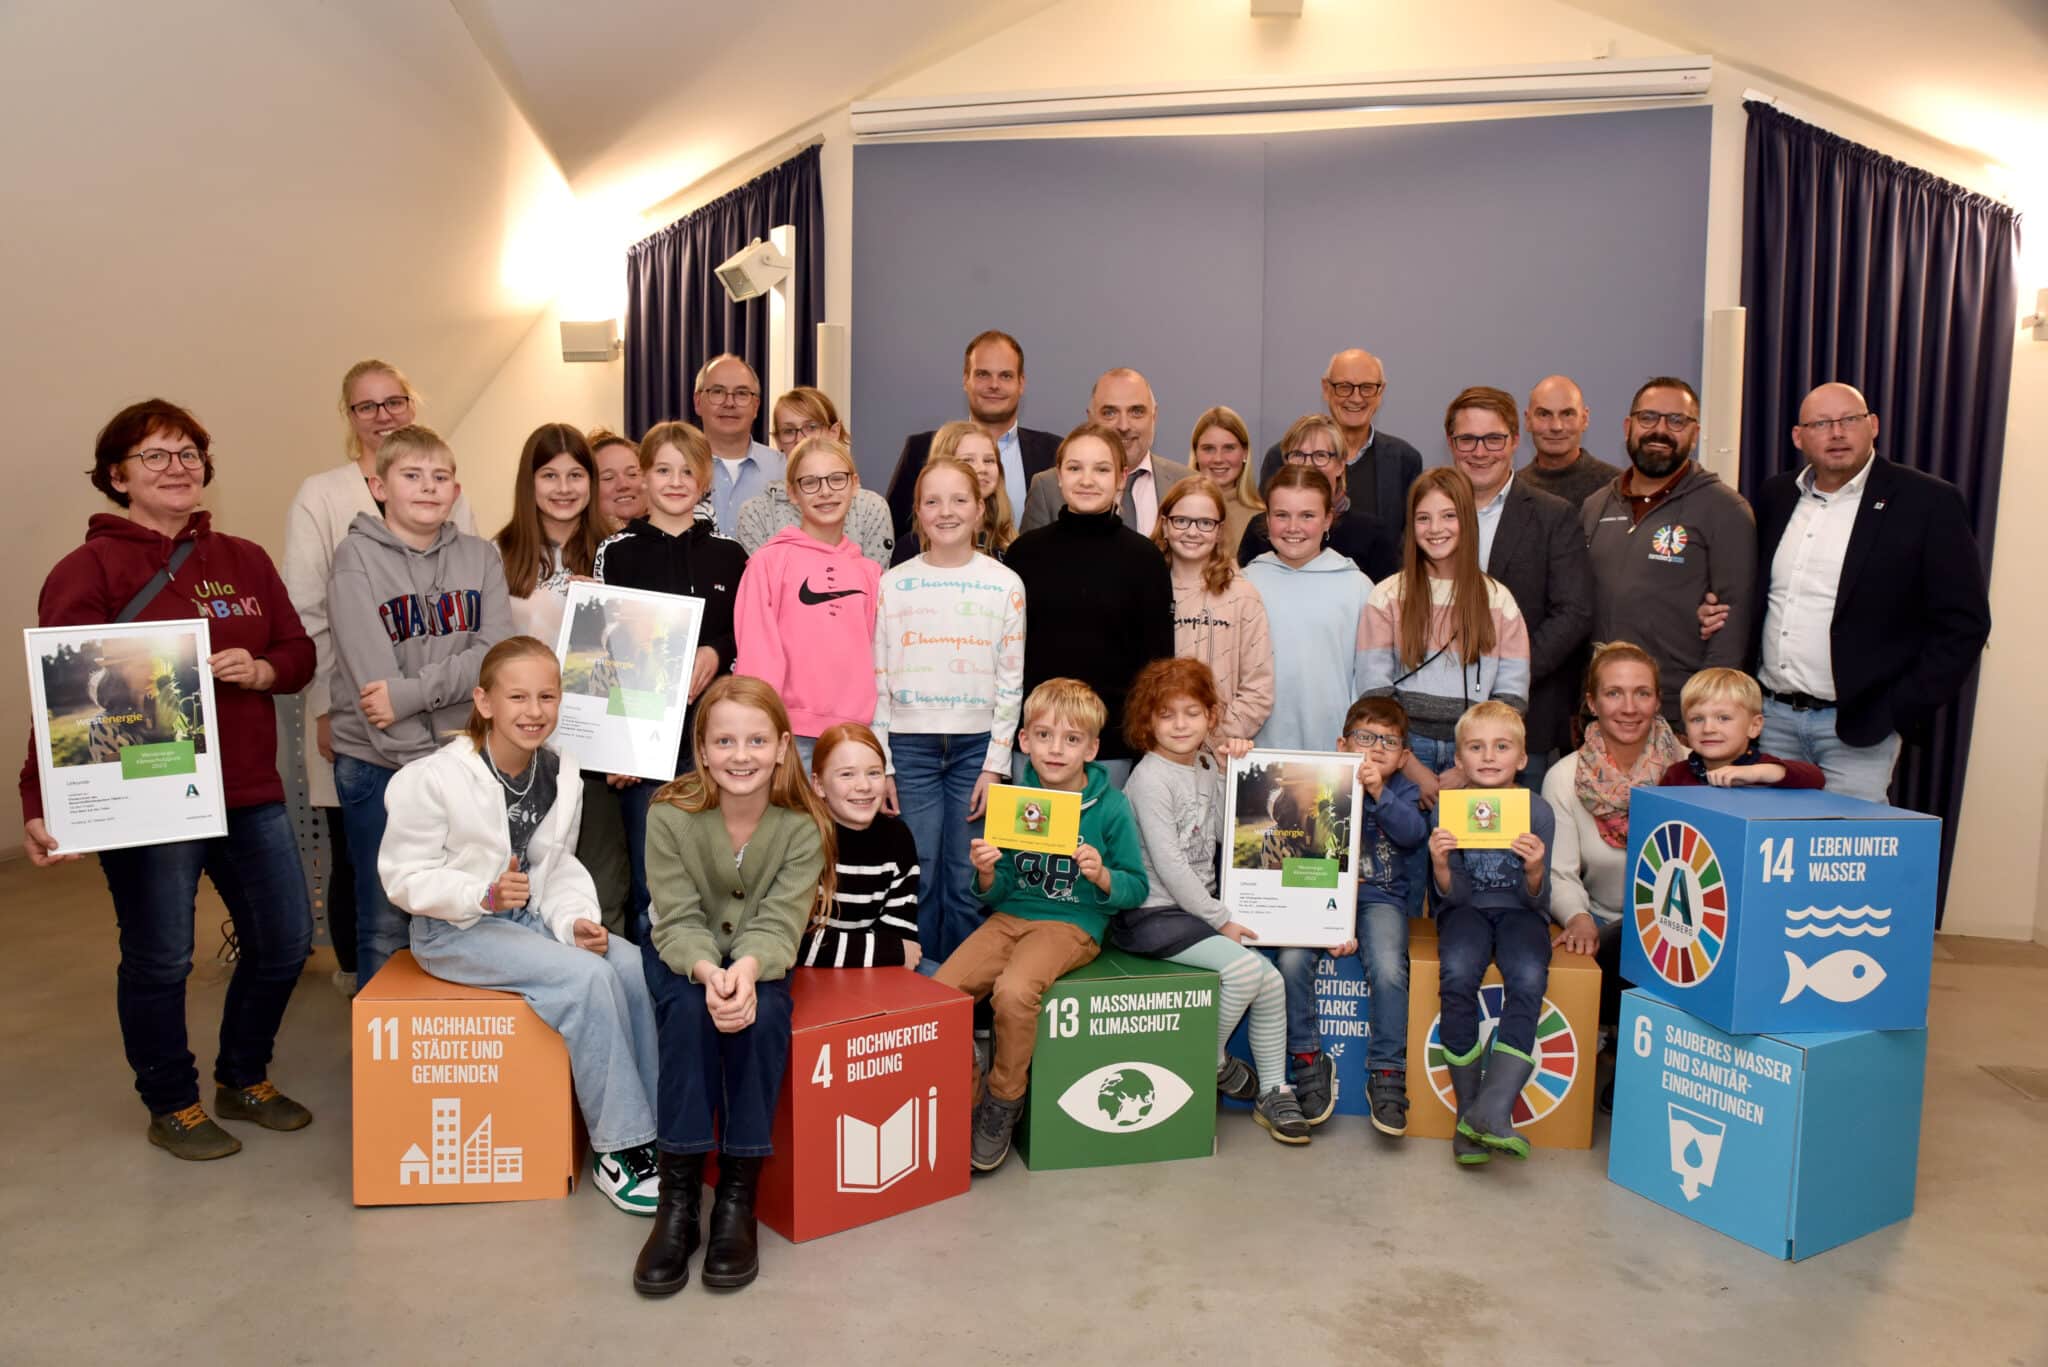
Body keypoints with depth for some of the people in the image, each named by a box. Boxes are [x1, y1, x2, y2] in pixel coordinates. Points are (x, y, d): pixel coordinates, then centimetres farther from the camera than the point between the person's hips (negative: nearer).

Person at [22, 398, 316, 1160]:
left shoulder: (245, 561, 10)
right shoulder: (88, 570, -5)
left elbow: (299, 651, 11)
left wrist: (260, 670, -12)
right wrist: (40, 803, -23)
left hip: (250, 793, 5)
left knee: (285, 940, 11)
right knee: (159, 959, 6)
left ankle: (245, 1081, 34)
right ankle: (172, 1106, 28)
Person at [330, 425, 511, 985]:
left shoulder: (480, 556, 6)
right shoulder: (357, 558, -4)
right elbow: (369, 676, -12)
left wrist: (412, 692, -19)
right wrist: (424, 766, -15)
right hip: (379, 762, -3)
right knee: (385, 928, 5)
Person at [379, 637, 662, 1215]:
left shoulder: (561, 772, 1)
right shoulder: (434, 778, -16)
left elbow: (559, 867, 9)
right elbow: (403, 875, -13)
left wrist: (577, 921, -11)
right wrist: (485, 895, -28)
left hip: (530, 917, 6)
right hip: (454, 931, -6)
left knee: (634, 968, -20)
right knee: (585, 977, -28)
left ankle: (654, 1127, -8)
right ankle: (617, 1149, -17)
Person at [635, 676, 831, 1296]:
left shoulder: (803, 826, -18)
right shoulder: (670, 815, -19)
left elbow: (778, 924, -22)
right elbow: (678, 921, -20)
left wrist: (746, 970, -45)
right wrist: (709, 972, -42)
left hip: (760, 960, 0)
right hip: (683, 957, 0)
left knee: (761, 1014, -31)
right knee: (690, 1010, -32)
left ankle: (738, 1198, -21)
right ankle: (677, 1202, -25)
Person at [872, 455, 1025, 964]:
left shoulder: (1006, 585, 3)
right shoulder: (893, 584, 4)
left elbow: (1011, 683, 2)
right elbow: (878, 680, 4)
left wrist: (995, 766, -4)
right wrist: (880, 765, -1)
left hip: (976, 745, 0)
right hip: (910, 746, 0)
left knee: (968, 883, 4)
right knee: (916, 881, 2)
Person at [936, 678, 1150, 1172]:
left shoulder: (1110, 807, -4)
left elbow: (1137, 888, 0)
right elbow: (998, 893, 8)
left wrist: (1102, 876, -20)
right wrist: (987, 875, -14)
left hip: (1072, 923, -4)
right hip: (1011, 915, 4)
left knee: (1014, 990, -31)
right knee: (941, 989, -17)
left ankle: (1002, 1105, -7)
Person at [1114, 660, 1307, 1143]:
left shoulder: (1207, 767, 11)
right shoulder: (1150, 778, -13)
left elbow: (1222, 836, 7)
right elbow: (1168, 865, -17)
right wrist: (1221, 920, -13)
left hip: (1196, 908, 8)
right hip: (1152, 915, -8)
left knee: (1270, 978, -5)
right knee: (1243, 967, -23)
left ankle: (1274, 1092, 10)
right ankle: (1211, 1062, 1)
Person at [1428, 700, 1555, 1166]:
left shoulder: (1538, 811, -5)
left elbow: (1537, 902, -4)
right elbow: (1454, 895, -5)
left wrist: (1535, 871, -26)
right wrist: (1440, 865, -26)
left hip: (1518, 911, 0)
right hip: (1468, 909, 0)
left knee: (1528, 979, -31)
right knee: (1457, 976, -31)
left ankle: (1492, 1109, -30)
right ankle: (1467, 1111, -18)